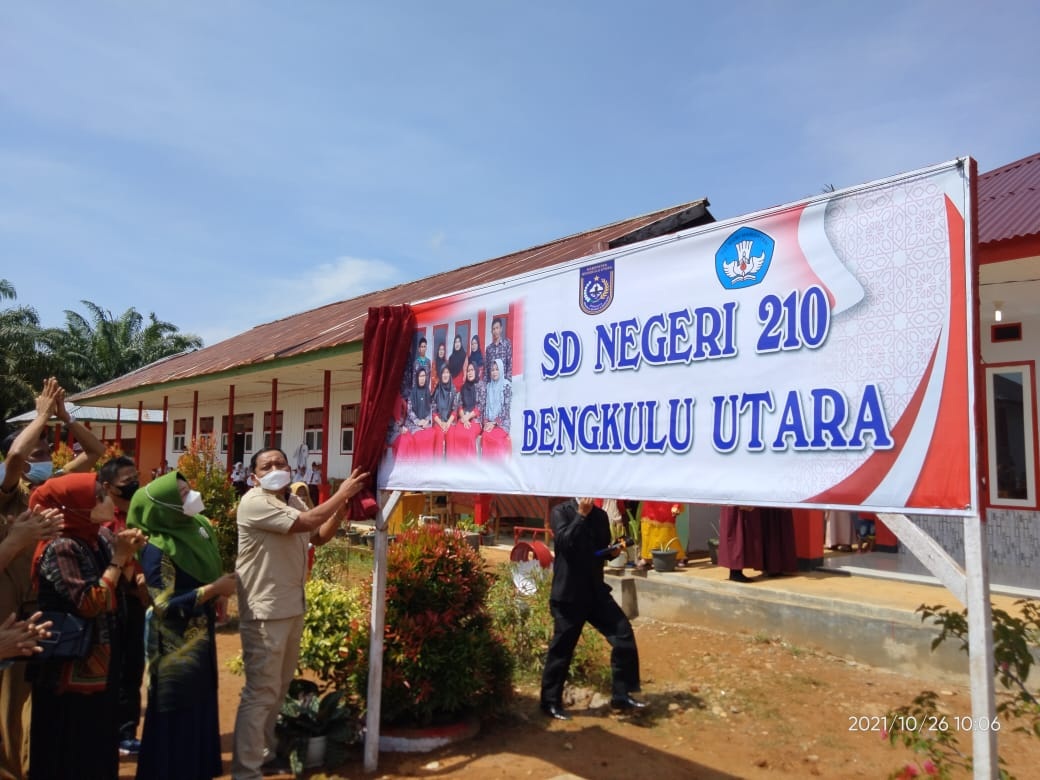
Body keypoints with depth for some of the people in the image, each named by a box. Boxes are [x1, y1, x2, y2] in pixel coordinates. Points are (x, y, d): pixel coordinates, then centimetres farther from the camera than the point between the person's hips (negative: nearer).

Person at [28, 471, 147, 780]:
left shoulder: (103, 537, 1)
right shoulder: (60, 549, -21)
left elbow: (128, 588, 9)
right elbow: (90, 605, -27)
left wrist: (129, 555, -7)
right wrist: (118, 558, -23)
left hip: (102, 659, 8)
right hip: (71, 668, -7)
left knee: (101, 740, 20)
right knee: (72, 752, 8)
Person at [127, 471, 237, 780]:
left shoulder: (199, 526, -1)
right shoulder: (158, 548, -23)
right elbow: (165, 605, -24)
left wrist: (223, 585, -1)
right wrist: (214, 589, -22)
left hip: (201, 636, 8)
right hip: (177, 645, -8)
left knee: (201, 706, 21)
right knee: (179, 716, 6)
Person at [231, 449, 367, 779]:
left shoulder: (292, 501, 12)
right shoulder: (254, 502, -17)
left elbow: (320, 536, 15)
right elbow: (306, 522, -25)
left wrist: (343, 503, 1)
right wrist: (342, 493, -15)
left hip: (292, 607, 9)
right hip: (265, 610, -9)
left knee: (279, 687, 19)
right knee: (261, 690, -4)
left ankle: (263, 753, 33)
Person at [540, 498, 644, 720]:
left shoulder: (600, 515, 9)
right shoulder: (561, 511, -7)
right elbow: (564, 542, -24)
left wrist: (613, 551, -2)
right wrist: (581, 514, -23)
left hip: (595, 590, 6)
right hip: (568, 593, -5)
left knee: (623, 632, -1)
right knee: (562, 648, 3)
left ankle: (621, 695, 14)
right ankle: (551, 702, 21)